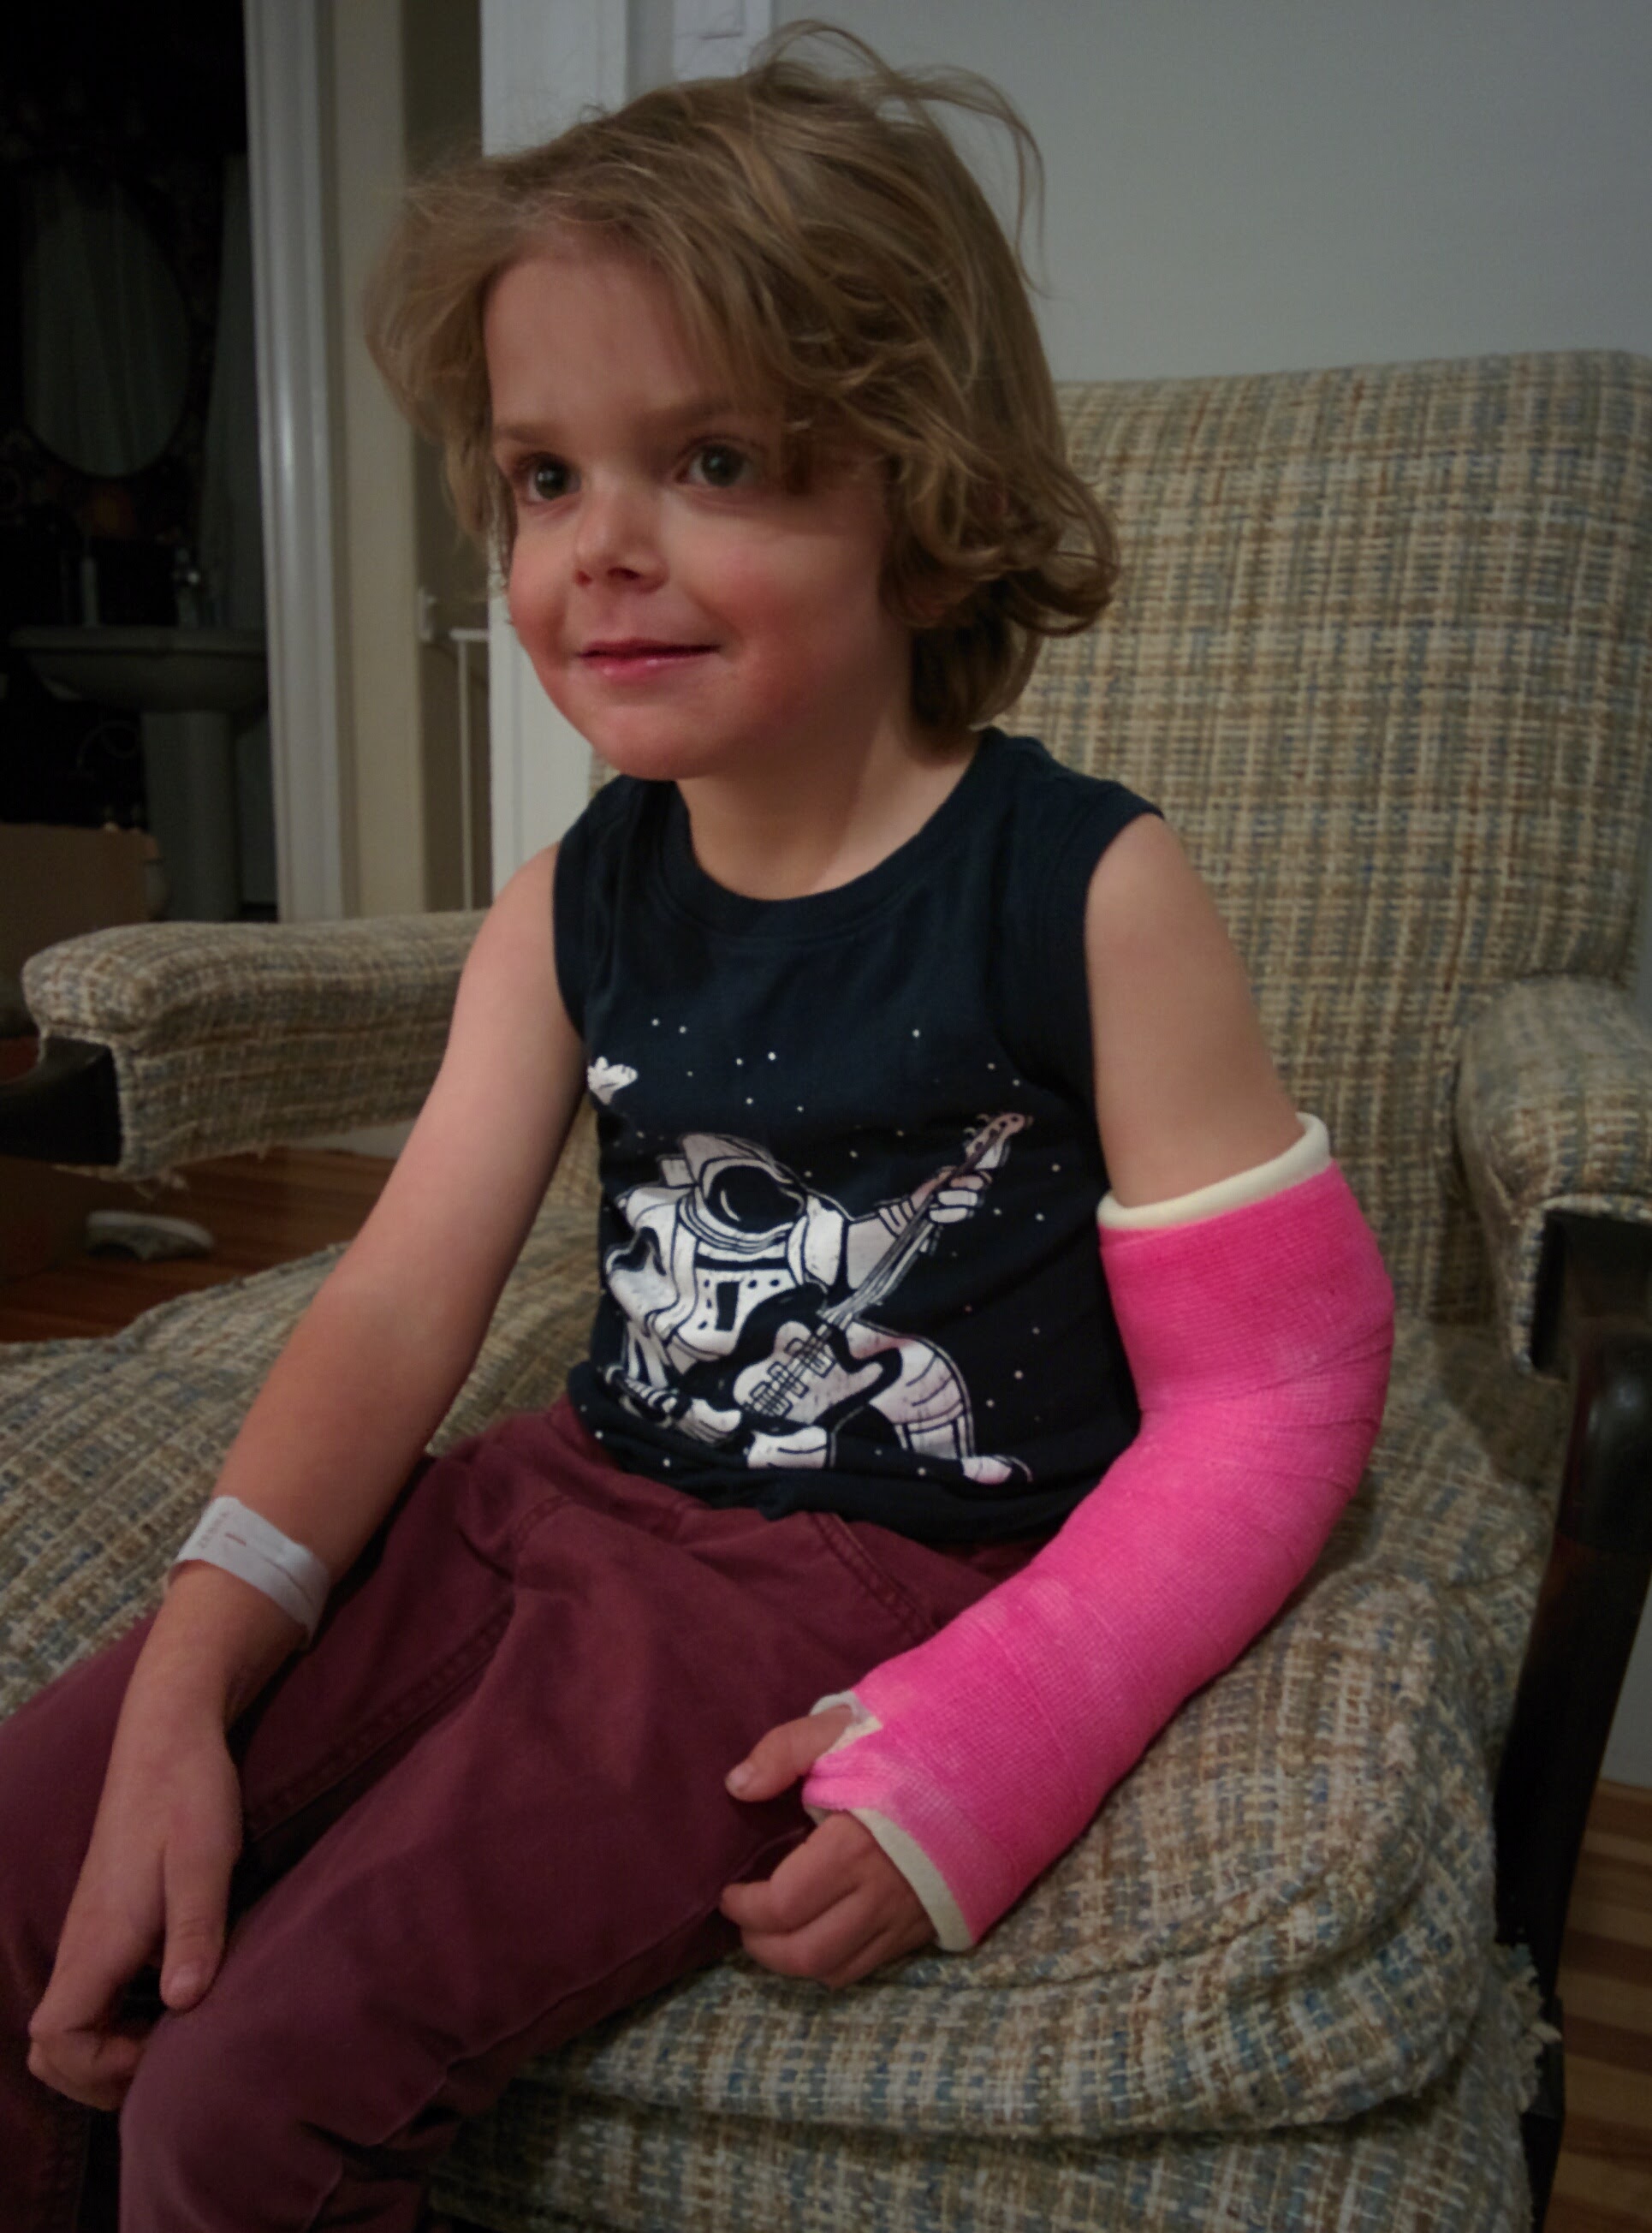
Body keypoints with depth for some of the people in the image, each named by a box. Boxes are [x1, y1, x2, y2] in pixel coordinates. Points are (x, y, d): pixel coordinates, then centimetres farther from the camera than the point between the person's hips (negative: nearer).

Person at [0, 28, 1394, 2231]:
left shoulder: (1089, 892, -13)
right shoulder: (572, 906, 3)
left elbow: (1272, 1392, -11)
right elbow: (401, 1298, -1)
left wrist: (961, 1754, -21)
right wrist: (186, 1694, -12)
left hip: (879, 1585, -5)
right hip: (577, 1501, 6)